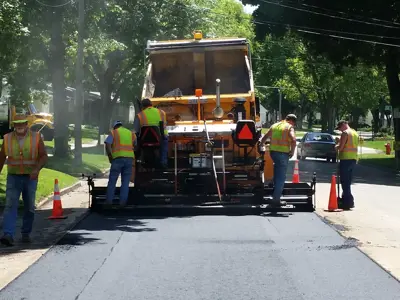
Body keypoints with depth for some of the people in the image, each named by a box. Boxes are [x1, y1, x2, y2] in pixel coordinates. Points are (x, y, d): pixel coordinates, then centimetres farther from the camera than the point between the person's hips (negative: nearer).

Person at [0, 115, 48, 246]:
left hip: (30, 177, 0)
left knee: (29, 208, 8)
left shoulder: (36, 137, -3)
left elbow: (44, 156, -7)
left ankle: (26, 233, 23)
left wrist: (36, 169, -22)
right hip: (13, 177, 0)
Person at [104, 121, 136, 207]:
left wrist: (110, 157, 2)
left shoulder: (114, 132, 9)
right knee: (125, 182, 6)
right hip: (130, 158, 3)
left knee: (112, 181, 5)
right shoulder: (131, 133, 21)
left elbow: (107, 145, -5)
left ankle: (109, 201, 4)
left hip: (118, 158, -3)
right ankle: (123, 202, 1)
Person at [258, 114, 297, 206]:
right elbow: (293, 140, -19)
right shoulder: (289, 127, -3)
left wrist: (260, 146, 30)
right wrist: (292, 151, -8)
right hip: (283, 153, -6)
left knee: (278, 174, 29)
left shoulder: (275, 125, 16)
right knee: (281, 177, -1)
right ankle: (276, 199, -3)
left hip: (273, 151, 6)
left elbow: (265, 137, 21)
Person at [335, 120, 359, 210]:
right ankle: (346, 200, 22)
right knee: (348, 181, 16)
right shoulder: (355, 133, 17)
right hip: (354, 159, 9)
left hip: (346, 159, -9)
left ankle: (347, 202, -6)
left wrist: (336, 147, 5)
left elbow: (340, 147, -16)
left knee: (344, 181, -5)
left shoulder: (345, 133, -11)